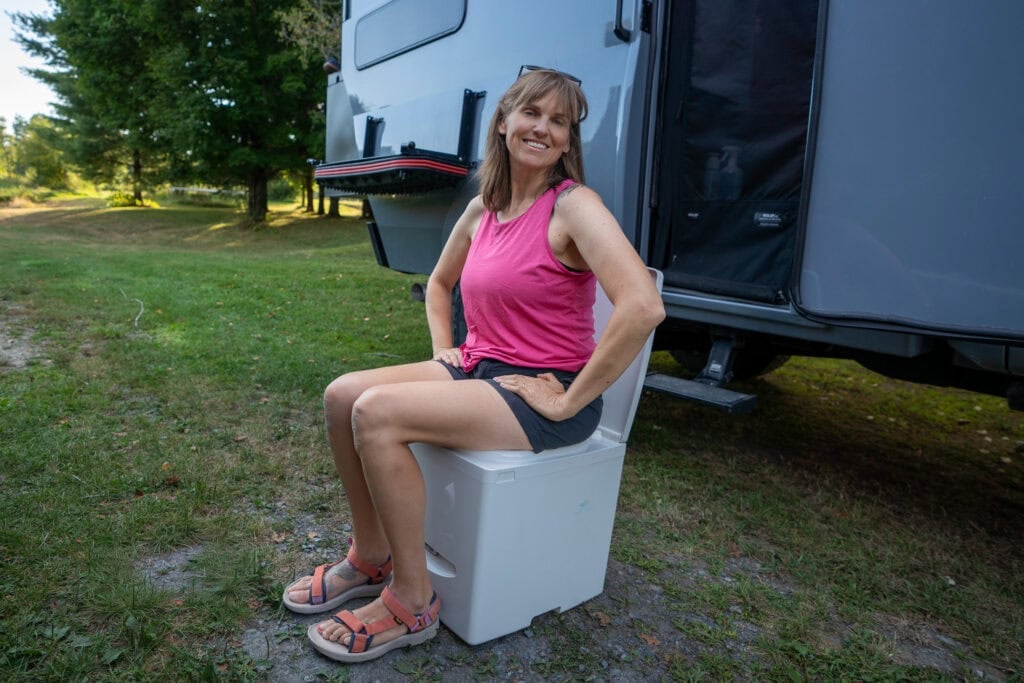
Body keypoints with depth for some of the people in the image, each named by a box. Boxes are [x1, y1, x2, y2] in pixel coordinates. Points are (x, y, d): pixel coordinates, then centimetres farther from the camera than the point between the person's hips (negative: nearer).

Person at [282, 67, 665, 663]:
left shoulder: (573, 206, -15)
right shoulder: (483, 209, 8)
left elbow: (644, 307, -29)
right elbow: (439, 284, 25)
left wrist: (570, 399, -23)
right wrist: (444, 347, 8)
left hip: (541, 395, -7)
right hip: (476, 369, 7)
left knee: (378, 413, -23)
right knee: (342, 394, -5)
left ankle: (411, 601, -4)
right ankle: (371, 558, 12)